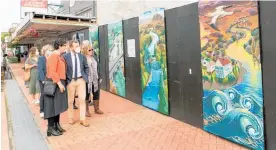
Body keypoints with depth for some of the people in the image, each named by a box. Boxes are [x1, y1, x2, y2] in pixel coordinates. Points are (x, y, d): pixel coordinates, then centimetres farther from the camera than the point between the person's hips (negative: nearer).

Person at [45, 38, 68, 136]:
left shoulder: (59, 56, 15)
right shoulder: (54, 56, -15)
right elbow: (52, 72, -22)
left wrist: (61, 82, 15)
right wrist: (59, 83, -23)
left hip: (59, 82, 10)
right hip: (54, 84, -10)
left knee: (58, 105, 15)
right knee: (53, 106, -3)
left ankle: (56, 125, 25)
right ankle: (50, 128, 5)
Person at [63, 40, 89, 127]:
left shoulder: (82, 56, 4)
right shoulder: (65, 57, -6)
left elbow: (86, 67, 14)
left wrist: (85, 77, 4)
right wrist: (66, 79, -7)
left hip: (81, 80, 2)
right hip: (71, 81, -2)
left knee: (82, 99, 1)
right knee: (70, 100, 10)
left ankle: (83, 119, 10)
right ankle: (71, 118, 27)